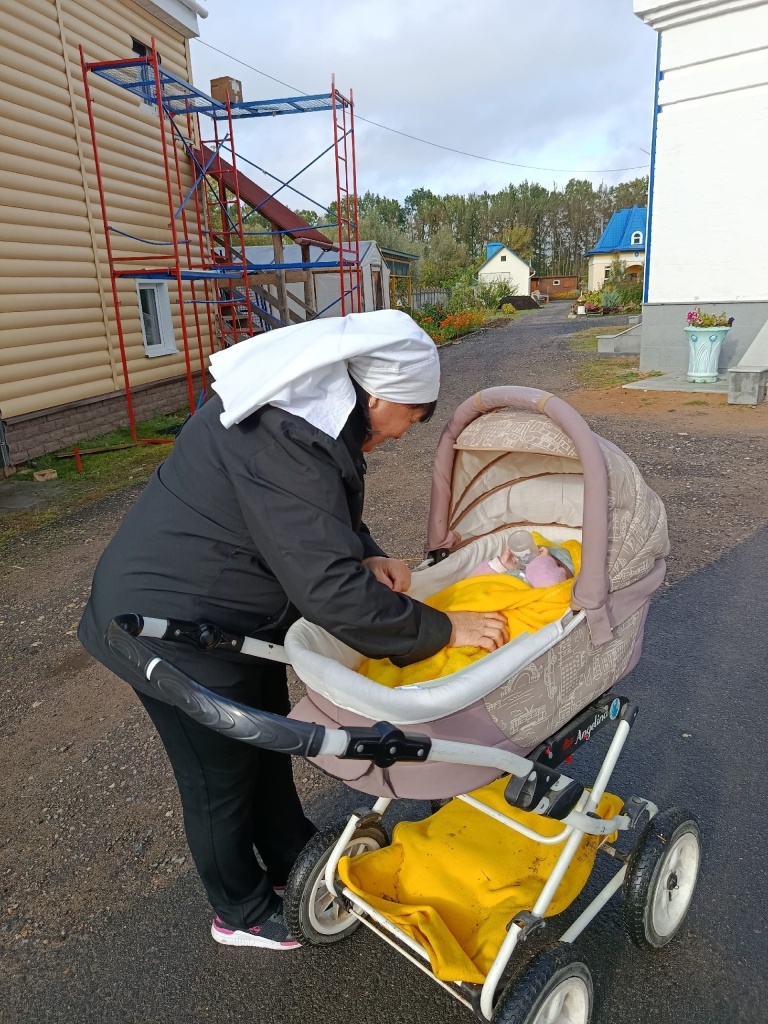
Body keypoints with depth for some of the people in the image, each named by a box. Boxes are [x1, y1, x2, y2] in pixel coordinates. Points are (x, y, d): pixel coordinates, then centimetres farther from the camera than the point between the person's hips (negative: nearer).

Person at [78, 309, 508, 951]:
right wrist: (440, 630, -25)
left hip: (230, 611, 10)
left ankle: (294, 861, 48)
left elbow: (325, 518, 10)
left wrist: (366, 555, -9)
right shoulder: (286, 445, -34)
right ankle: (242, 914, 39)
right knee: (222, 776, 12)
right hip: (173, 627, -9)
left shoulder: (309, 400, -2)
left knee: (267, 741, 24)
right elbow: (330, 589, -35)